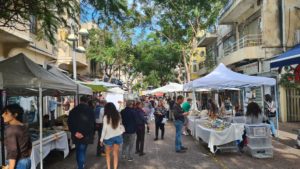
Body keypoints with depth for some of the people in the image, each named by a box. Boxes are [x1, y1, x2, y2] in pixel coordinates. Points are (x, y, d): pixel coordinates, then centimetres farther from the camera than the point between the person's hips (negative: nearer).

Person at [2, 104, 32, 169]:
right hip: (27, 161, 8)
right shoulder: (24, 127, 7)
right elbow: (29, 146, 16)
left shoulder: (10, 129, -17)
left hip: (18, 164, -8)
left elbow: (13, 151, -22)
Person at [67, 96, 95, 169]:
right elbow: (92, 124, -9)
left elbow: (69, 123, -2)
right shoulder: (90, 111, -5)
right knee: (82, 151, 4)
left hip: (76, 135, 3)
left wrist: (75, 132, -6)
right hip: (85, 135, -3)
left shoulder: (73, 110, 3)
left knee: (78, 151, 19)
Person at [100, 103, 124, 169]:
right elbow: (120, 126, 4)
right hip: (117, 136, 3)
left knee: (108, 154, 16)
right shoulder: (118, 115, 1)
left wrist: (101, 139, -4)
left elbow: (104, 129, -9)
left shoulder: (106, 117, -10)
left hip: (109, 137, -3)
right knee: (116, 154, 9)